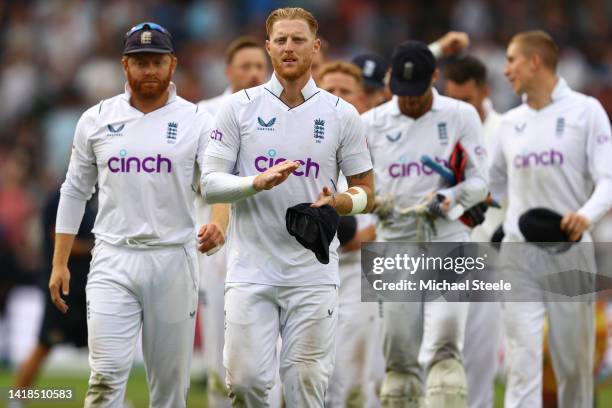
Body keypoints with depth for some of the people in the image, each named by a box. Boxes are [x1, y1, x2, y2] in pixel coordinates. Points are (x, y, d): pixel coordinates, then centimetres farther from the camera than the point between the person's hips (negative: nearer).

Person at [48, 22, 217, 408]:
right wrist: (60, 263, 7)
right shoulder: (96, 120, 6)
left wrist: (218, 223, -34)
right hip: (113, 260, 0)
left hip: (173, 260, 0)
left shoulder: (196, 121, 1)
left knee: (171, 376, 5)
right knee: (107, 374, -12)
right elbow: (75, 192, 12)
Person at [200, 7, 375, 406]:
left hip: (313, 273, 0)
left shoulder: (342, 115, 6)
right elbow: (211, 184, 1)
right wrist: (258, 182, -18)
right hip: (251, 269, 0)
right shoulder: (239, 107, 4)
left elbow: (366, 192, 10)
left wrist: (338, 203, -13)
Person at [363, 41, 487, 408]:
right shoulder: (371, 123, 7)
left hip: (448, 242, -2)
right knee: (400, 357, 2)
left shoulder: (461, 116, 3)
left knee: (445, 347, -16)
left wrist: (450, 196, -20)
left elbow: (479, 182, 1)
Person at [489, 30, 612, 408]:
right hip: (519, 250, 3)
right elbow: (494, 184, 25)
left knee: (574, 362, 4)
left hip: (570, 248, -3)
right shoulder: (510, 122, 14)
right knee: (523, 362, -9)